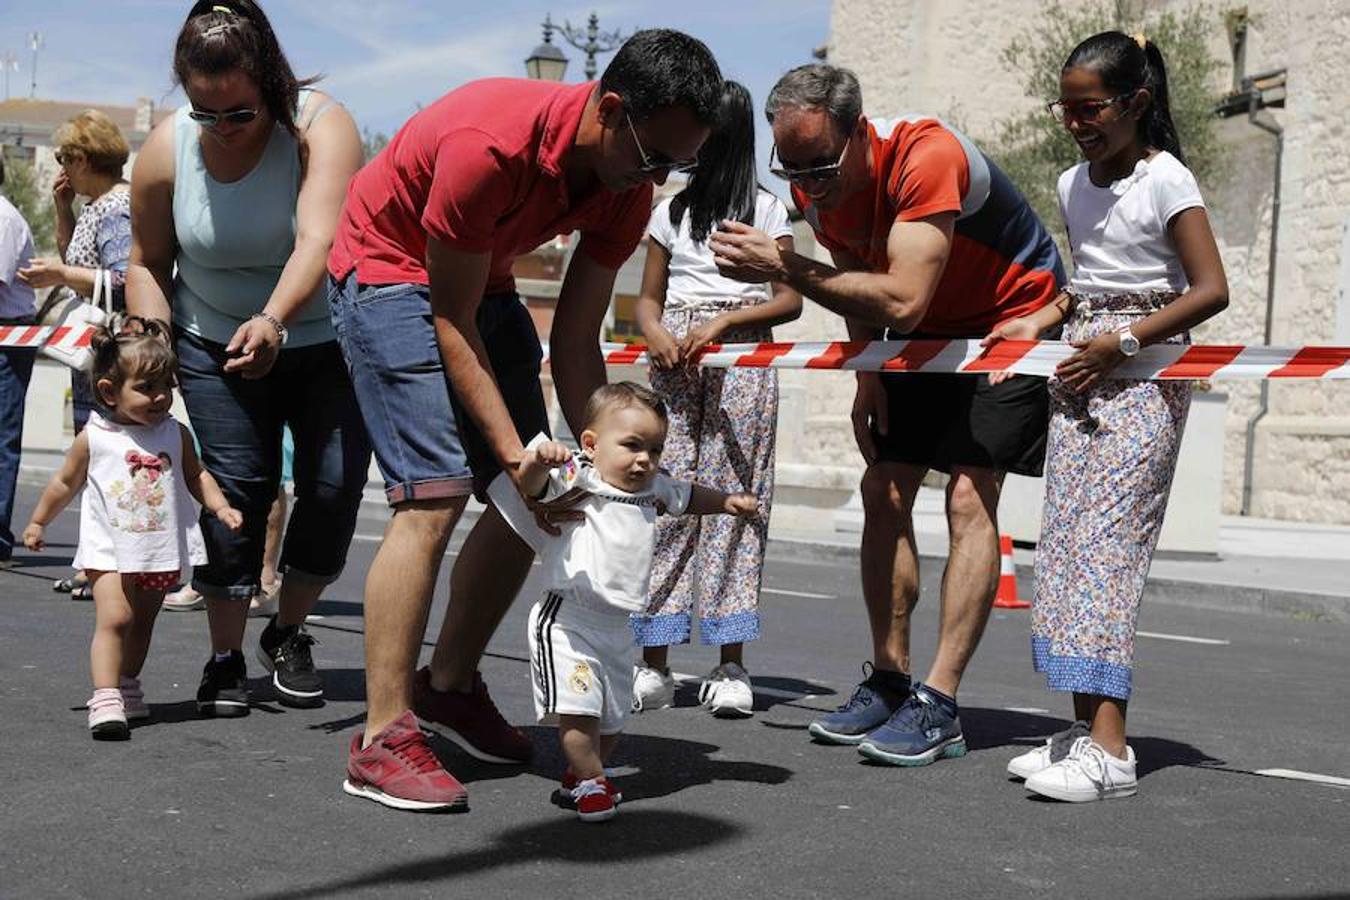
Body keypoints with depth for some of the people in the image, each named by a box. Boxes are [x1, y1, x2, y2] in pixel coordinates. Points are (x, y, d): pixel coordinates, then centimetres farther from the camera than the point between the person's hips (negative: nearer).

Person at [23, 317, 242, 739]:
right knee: (113, 617, -18)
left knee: (142, 623, 15)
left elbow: (196, 476, 13)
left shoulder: (176, 435, 1)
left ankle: (126, 685, 33)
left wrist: (221, 507, -2)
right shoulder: (94, 439, -6)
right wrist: (38, 522, 17)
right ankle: (105, 701, -21)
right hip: (110, 550, -3)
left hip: (162, 549, 4)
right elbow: (66, 482, 8)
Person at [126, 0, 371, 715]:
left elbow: (318, 240, -38)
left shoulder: (320, 126, -24)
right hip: (215, 343, 1)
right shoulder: (166, 149, -13)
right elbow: (147, 263, -1)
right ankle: (224, 659, 6)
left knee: (336, 484, -10)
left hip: (325, 340, -1)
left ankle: (287, 634, 14)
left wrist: (273, 321, -55)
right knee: (236, 489, -8)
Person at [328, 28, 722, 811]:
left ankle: (451, 685, 21)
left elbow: (576, 340, -6)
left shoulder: (628, 189, -12)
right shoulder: (489, 145, -34)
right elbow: (451, 323, -27)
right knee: (434, 496, -20)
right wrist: (513, 452, -31)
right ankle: (383, 738, -16)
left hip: (482, 282, 8)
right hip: (391, 270, -8)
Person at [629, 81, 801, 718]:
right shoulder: (671, 211, 16)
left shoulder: (766, 210, 5)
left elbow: (790, 300, 0)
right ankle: (652, 663, -4)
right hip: (675, 357, 3)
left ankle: (730, 666, -3)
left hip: (742, 360, -3)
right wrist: (656, 335, -6)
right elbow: (648, 298, 16)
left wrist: (721, 322, -13)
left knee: (733, 497, -6)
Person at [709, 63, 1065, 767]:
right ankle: (888, 682, 7)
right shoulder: (815, 184, -11)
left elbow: (903, 301, -40)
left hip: (1014, 320, -7)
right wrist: (866, 373, -4)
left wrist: (784, 268, -41)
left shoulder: (926, 156, -34)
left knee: (970, 495, -17)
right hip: (927, 334, 7)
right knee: (883, 491, 0)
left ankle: (939, 707, -17)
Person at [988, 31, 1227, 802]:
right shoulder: (1075, 186, 13)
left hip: (1144, 372, -8)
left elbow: (1211, 290, -13)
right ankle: (1086, 729, 7)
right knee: (1066, 542, 3)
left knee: (1106, 540, -16)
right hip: (1082, 371, 8)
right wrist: (1040, 322, 7)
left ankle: (1110, 750, -18)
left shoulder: (1166, 180, -8)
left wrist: (1120, 342, -18)